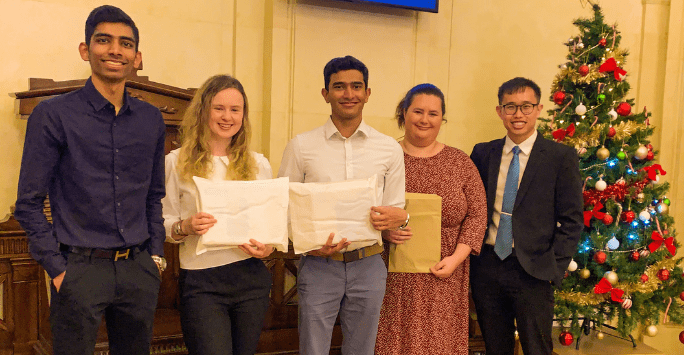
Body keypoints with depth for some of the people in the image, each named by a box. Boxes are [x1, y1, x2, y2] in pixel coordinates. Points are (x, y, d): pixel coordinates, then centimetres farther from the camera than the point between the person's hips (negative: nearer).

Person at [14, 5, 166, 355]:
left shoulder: (151, 119, 8)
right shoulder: (53, 114, -5)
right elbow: (28, 204, -4)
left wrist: (156, 254, 8)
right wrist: (57, 269, -8)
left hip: (139, 270, 4)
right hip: (80, 270, -4)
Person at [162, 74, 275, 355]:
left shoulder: (259, 164, 9)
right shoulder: (177, 162, 0)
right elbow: (162, 225, 3)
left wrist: (269, 247, -6)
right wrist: (186, 227, -18)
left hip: (251, 277, 3)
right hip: (201, 282, -3)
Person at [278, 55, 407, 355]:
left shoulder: (389, 149, 5)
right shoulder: (300, 147, 1)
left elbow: (396, 211, 11)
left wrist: (399, 217, -14)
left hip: (369, 265, 2)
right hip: (318, 265, -1)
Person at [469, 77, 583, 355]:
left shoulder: (561, 157, -2)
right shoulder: (483, 153, 7)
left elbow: (571, 220, -3)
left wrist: (554, 268, -10)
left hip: (533, 271, -3)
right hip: (486, 267, 3)